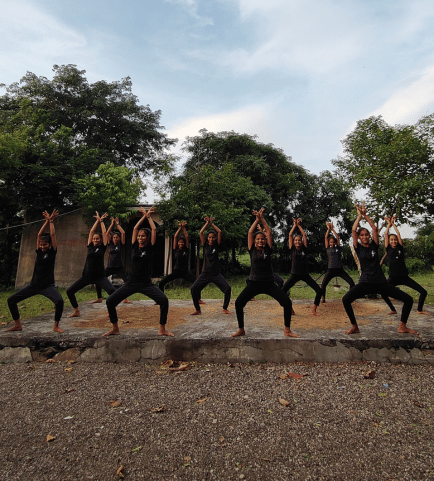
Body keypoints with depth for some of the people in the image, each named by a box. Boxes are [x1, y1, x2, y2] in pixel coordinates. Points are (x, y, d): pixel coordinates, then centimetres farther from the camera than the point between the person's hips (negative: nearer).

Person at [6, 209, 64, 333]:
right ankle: (18, 325, 20)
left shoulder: (52, 252, -3)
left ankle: (56, 326, -11)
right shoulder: (39, 252, 7)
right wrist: (47, 221, 3)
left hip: (47, 285, -6)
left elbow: (52, 235, -7)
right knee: (11, 300, 6)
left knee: (59, 301, -29)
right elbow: (39, 235, 4)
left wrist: (51, 221, 1)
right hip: (33, 285, 6)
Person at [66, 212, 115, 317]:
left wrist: (101, 221, 13)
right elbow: (92, 231, 7)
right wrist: (97, 220, 12)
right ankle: (76, 311, 21)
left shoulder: (103, 247, 2)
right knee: (69, 291, 4)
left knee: (112, 291, -25)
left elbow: (104, 233, 3)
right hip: (87, 275, 4)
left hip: (100, 276, -4)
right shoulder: (90, 246, 8)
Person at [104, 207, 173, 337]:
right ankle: (115, 329, 21)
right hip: (131, 283, 3)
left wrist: (149, 216, 10)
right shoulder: (135, 246, 5)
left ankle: (162, 330, -4)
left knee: (164, 300, -22)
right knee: (110, 302, 0)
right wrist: (144, 216, 12)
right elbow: (135, 228, 4)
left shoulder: (150, 247, -1)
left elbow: (154, 229, -2)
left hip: (146, 284, -3)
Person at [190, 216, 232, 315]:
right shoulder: (205, 245, 7)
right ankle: (198, 310, 6)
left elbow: (219, 232, -4)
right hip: (205, 273, 1)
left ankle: (225, 309, 6)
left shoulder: (217, 245, 4)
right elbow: (201, 233, -2)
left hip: (216, 273, -1)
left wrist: (212, 223, 3)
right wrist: (207, 223, 1)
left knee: (227, 288, -14)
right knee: (194, 289, -11)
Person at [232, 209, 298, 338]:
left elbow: (269, 232, 2)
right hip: (254, 283, 0)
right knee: (238, 303, -13)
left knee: (287, 303, -11)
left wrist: (262, 218, 3)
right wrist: (257, 219, 2)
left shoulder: (268, 250, 6)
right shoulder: (252, 250, 5)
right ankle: (241, 330, 8)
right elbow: (250, 232, 1)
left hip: (269, 283, 1)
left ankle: (287, 330, 9)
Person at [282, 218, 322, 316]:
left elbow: (304, 235, 1)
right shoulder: (292, 249, 2)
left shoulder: (304, 248, 4)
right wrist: (294, 225, 6)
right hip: (295, 274, -1)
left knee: (319, 291, -6)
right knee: (282, 291, -14)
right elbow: (290, 235, -2)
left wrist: (299, 225, 8)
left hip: (305, 274, 2)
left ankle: (313, 310, 9)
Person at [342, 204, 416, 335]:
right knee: (345, 299, -25)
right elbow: (353, 230, -6)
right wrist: (359, 215, 2)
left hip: (381, 282, 3)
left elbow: (375, 228, 0)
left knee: (408, 299, -3)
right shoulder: (358, 247, 3)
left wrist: (365, 215, 2)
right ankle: (354, 327, -6)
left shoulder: (374, 245, 8)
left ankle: (402, 326, 15)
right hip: (365, 283, -3)